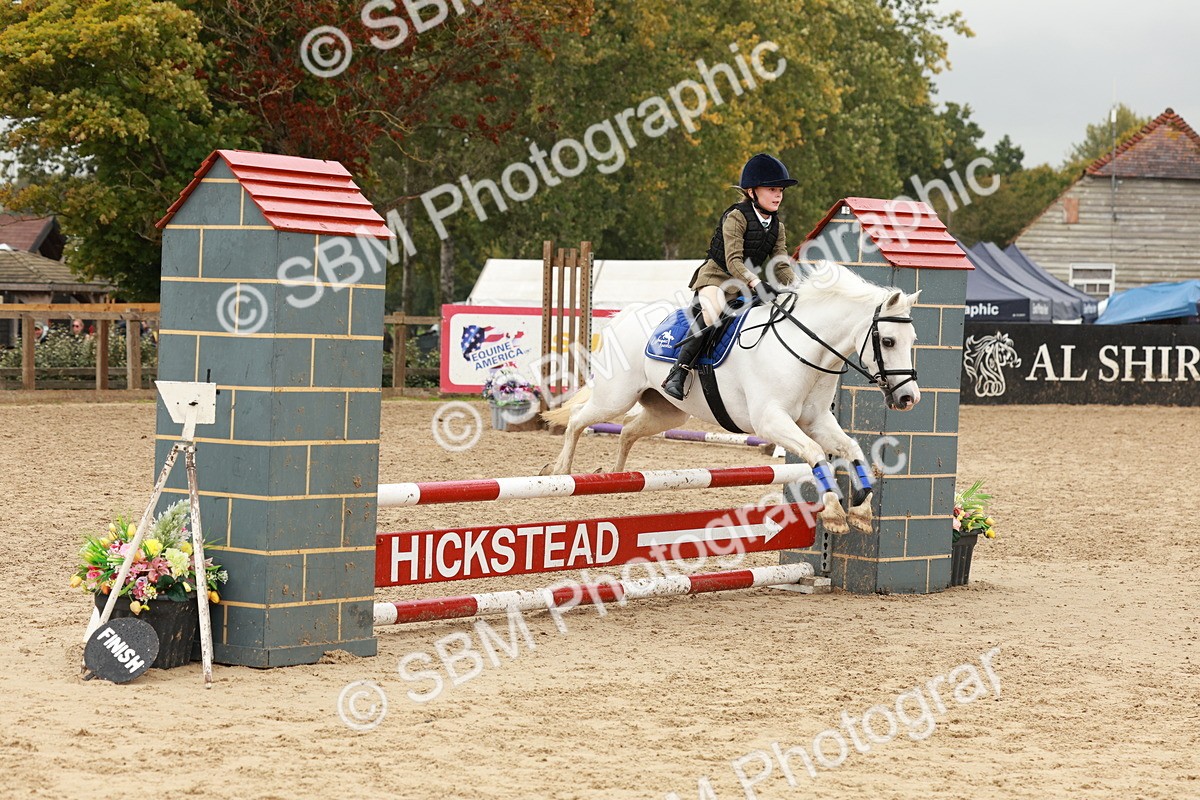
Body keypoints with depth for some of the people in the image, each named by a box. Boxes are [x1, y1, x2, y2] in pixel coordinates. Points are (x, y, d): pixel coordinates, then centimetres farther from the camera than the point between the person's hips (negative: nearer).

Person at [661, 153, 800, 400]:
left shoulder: (776, 226, 8)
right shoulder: (736, 217, -14)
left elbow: (781, 266, 4)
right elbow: (733, 261, -23)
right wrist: (755, 283, -38)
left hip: (746, 284, 8)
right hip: (717, 276, -8)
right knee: (711, 313, -35)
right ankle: (678, 371, -35)